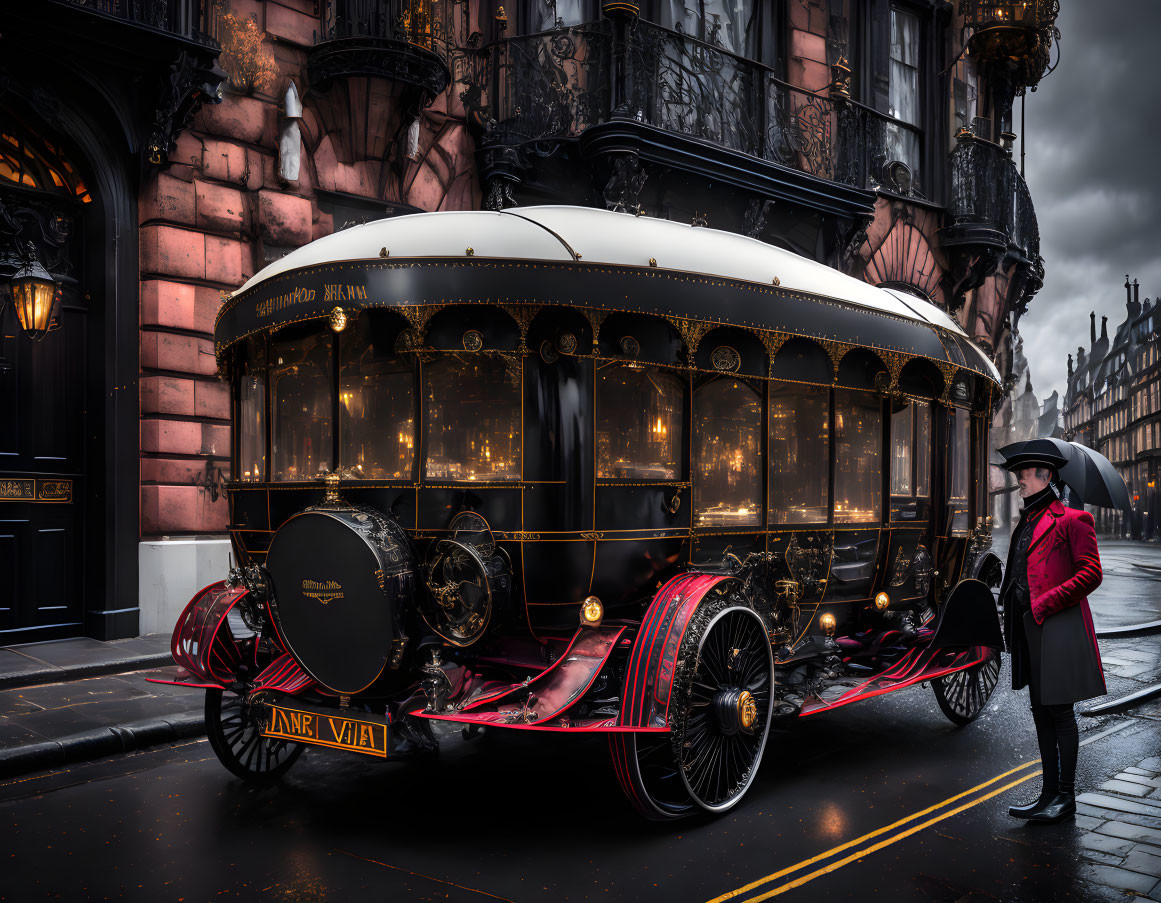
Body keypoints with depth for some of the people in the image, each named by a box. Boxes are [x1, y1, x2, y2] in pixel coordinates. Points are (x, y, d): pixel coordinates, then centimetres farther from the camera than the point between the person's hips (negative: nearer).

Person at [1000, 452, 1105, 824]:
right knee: (1040, 711, 12)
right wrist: (1013, 620, 14)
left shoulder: (1072, 520, -7)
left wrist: (1046, 602, -16)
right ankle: (1050, 793, 20)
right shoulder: (1025, 524, 18)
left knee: (1059, 711, -3)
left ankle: (1066, 797, 7)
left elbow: (1091, 573, -14)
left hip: (1059, 626, -8)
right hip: (1030, 627, 9)